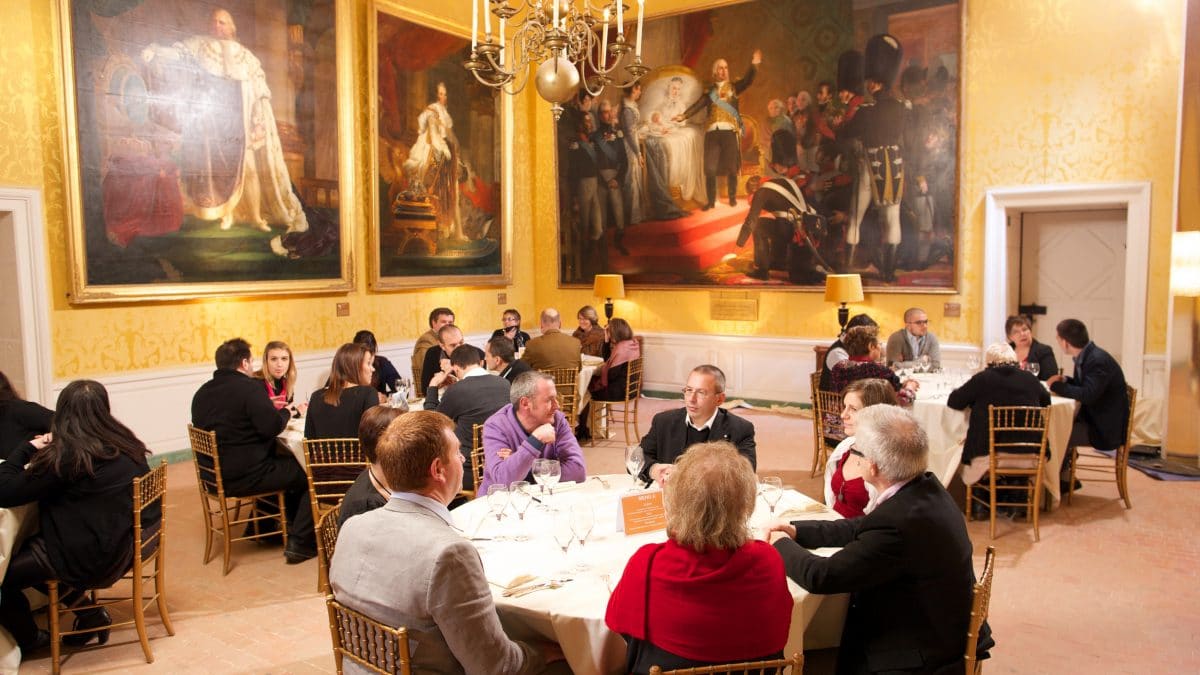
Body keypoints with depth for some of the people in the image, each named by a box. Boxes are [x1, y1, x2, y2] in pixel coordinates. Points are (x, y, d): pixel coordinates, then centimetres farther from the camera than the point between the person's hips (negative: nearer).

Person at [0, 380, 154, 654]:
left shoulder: (66, 456, -19)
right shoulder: (125, 444, 2)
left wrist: (27, 449, -3)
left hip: (91, 557, -8)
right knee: (24, 549, 26)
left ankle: (30, 640, 32)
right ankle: (89, 612, 23)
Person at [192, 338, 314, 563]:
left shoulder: (202, 392, 10)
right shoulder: (249, 388, -16)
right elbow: (272, 427, -23)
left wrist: (270, 410, 18)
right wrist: (286, 412, -1)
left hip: (213, 474, 9)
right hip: (244, 477, -9)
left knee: (288, 463, 28)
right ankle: (300, 543, -1)